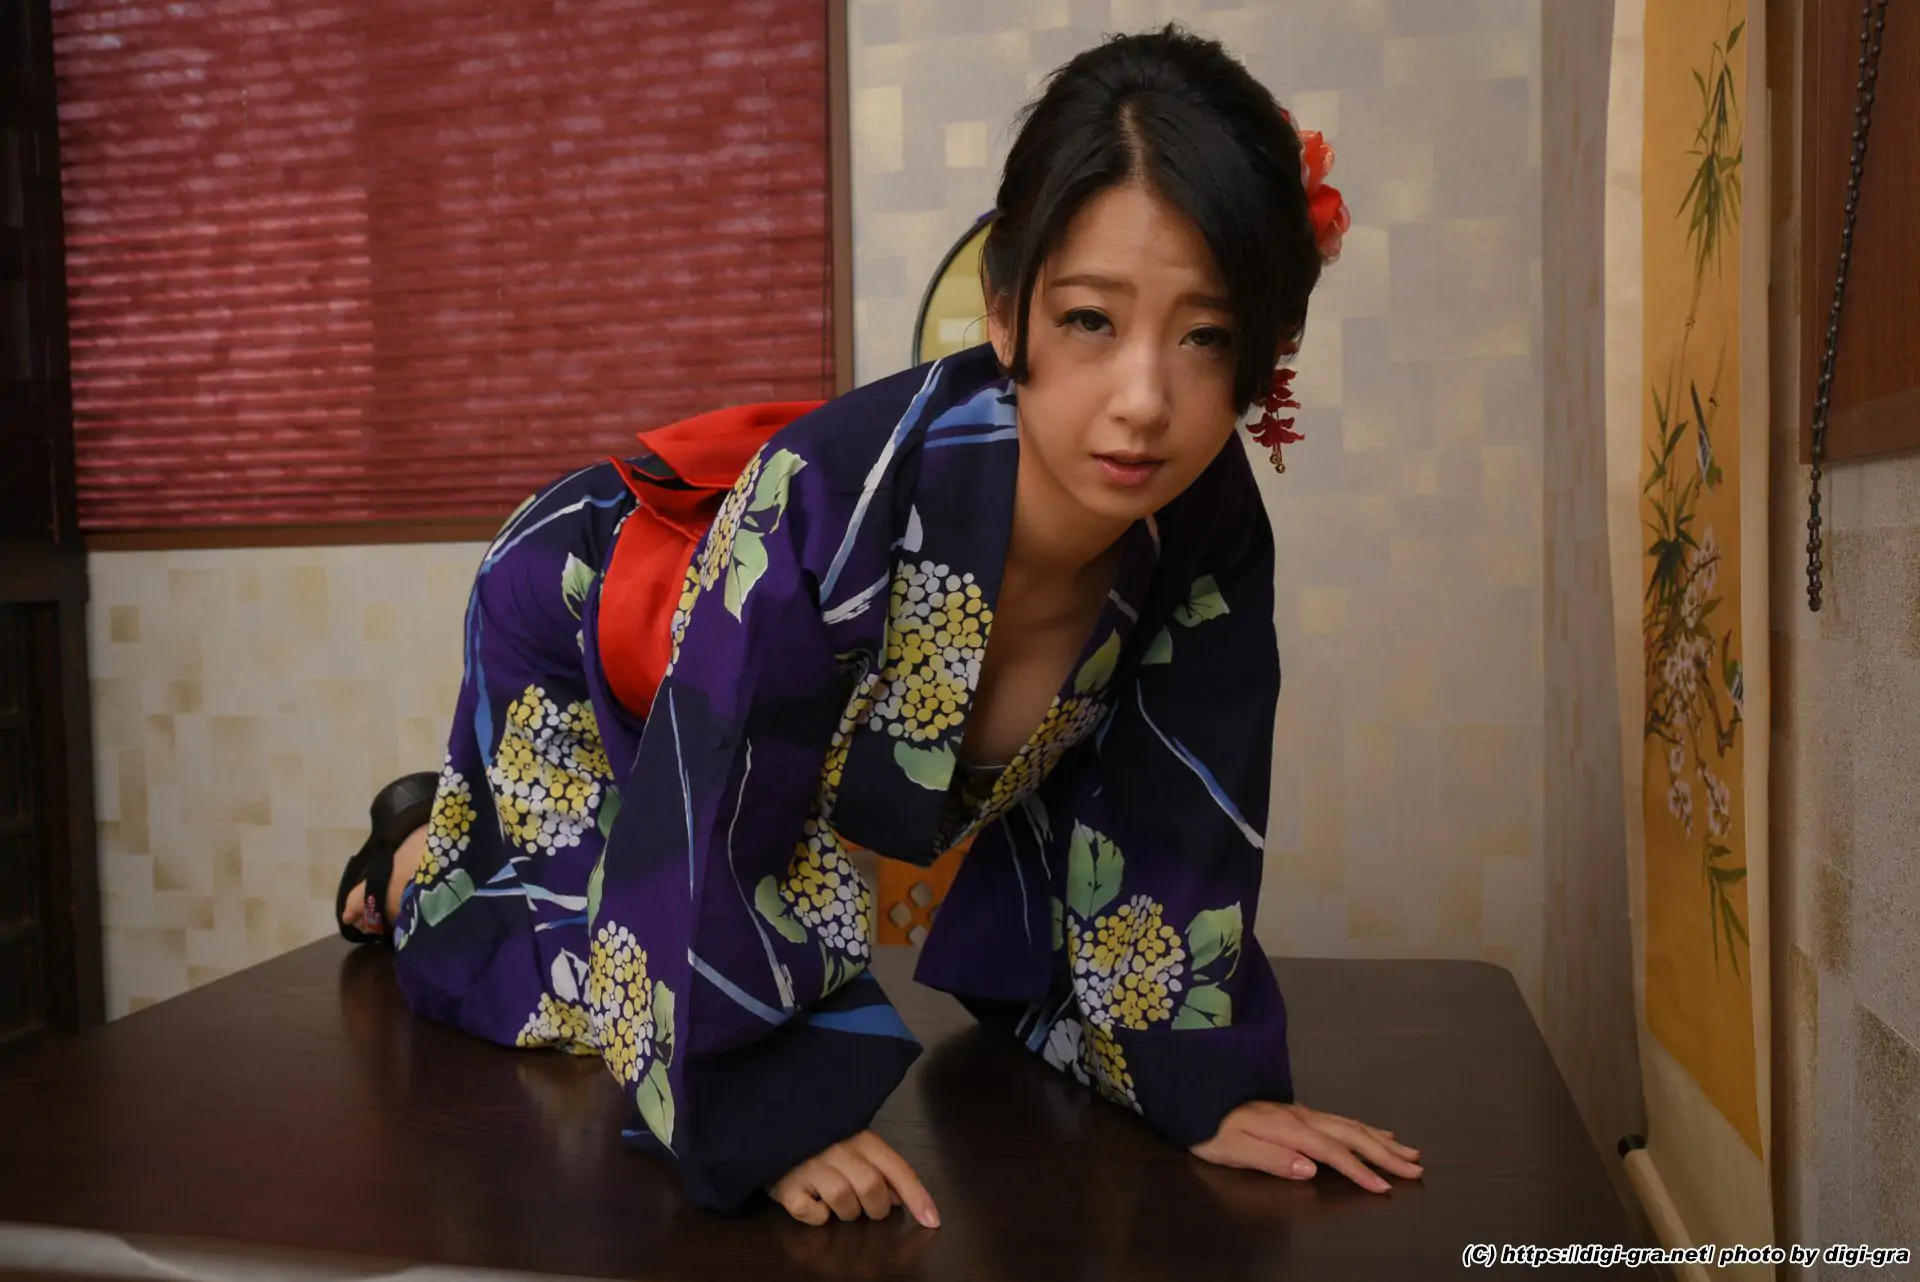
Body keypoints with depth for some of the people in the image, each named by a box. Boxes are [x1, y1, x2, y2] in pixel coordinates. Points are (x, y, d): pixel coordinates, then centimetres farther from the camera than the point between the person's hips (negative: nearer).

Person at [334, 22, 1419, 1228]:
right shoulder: (826, 504, -47)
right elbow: (699, 837, -38)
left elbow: (1170, 825, -17)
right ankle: (429, 862, 22)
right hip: (580, 612, -5)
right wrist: (767, 1118, -31)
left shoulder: (1208, 533, -29)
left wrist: (1205, 1084, -17)